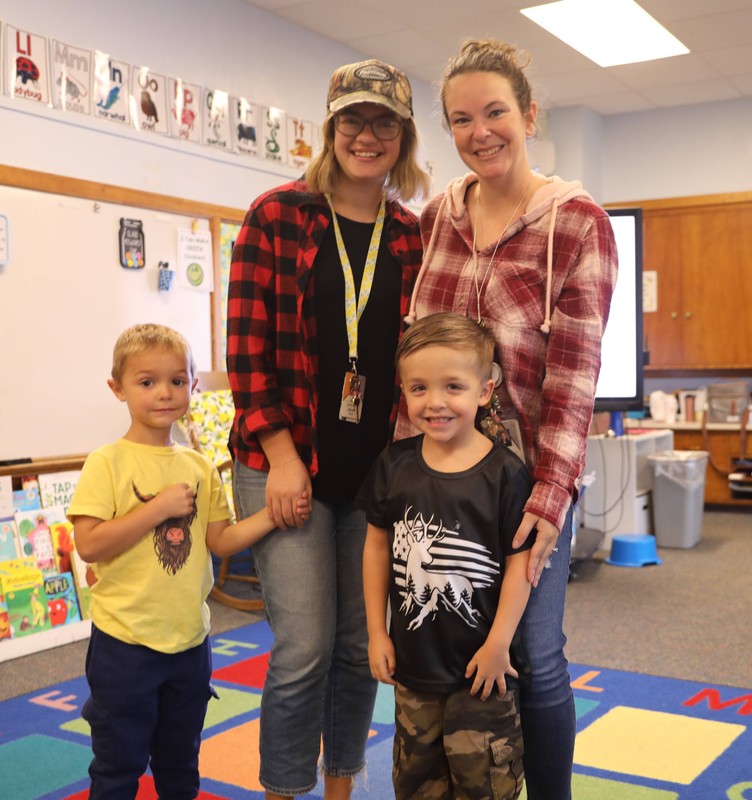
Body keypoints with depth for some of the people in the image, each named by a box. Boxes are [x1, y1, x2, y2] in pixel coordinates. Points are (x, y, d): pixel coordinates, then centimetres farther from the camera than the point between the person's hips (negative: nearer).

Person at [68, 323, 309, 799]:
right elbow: (88, 545, -19)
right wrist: (159, 508, -21)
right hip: (124, 643, -5)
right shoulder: (108, 464, -12)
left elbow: (221, 541, 3)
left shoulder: (201, 468, 3)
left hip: (190, 640, 5)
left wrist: (272, 515, -10)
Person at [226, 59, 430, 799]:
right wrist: (279, 455, -11)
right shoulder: (276, 216, -2)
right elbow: (247, 342, -6)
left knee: (360, 645, 12)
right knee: (305, 646, -4)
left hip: (376, 467, 4)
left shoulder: (413, 239, 6)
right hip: (285, 462, -3)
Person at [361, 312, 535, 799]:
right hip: (413, 660, 4)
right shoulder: (394, 466, -3)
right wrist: (377, 633, 5)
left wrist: (499, 643, -10)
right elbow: (377, 546, 5)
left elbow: (519, 561, -10)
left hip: (480, 665, -3)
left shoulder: (504, 473, -14)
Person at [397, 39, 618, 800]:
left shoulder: (578, 224, -8)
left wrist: (548, 495, -18)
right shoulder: (436, 215, 6)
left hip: (525, 470, -4)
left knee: (532, 654, 5)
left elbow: (573, 371, -12)